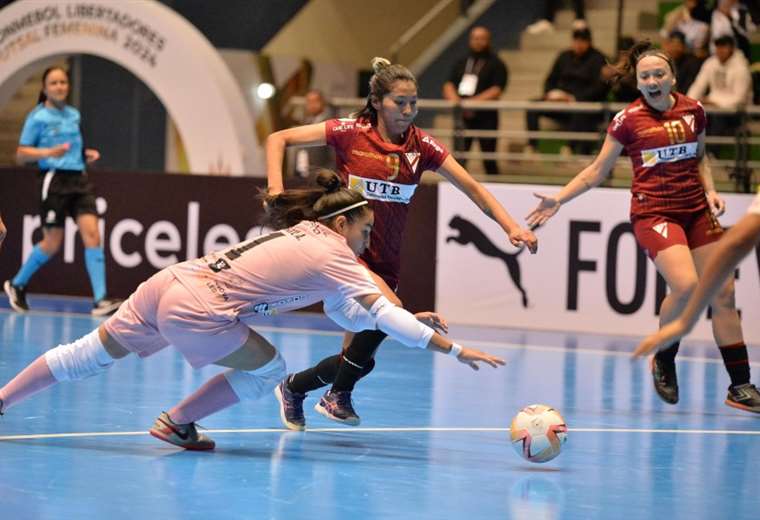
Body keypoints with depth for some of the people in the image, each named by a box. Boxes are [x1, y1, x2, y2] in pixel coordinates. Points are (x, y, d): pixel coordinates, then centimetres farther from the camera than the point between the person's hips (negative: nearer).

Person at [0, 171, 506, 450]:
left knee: (89, 356, 14)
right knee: (269, 370, 9)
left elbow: (348, 315, 27)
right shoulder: (331, 255, -4)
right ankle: (176, 423, 15)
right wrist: (453, 349, -8)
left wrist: (414, 323, 20)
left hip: (169, 282, 8)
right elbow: (382, 314, -10)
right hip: (195, 312, -8)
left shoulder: (304, 237, 22)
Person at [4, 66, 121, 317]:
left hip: (79, 179, 5)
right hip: (54, 180, -5)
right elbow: (21, 153, -4)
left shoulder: (74, 115, 15)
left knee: (92, 234, -11)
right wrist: (49, 152, -20)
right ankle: (17, 284, 23)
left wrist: (87, 154, 8)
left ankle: (100, 300, -16)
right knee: (52, 244, -1)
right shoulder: (38, 117, -2)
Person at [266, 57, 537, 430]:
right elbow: (278, 140, -2)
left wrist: (511, 227, -12)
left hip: (385, 263, 5)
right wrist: (275, 189, -16)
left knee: (357, 357, 4)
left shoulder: (420, 145, 0)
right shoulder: (350, 133, -8)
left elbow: (472, 188, 0)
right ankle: (338, 397, -10)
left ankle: (293, 387, 34)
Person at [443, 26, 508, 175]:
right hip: (462, 115, 4)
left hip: (486, 116, -4)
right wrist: (455, 100, -10)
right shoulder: (462, 63, 18)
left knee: (488, 159, -4)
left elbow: (496, 90, -9)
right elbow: (449, 85, 11)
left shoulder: (496, 64, 2)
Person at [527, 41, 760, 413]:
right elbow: (597, 172, 3)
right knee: (686, 285, -25)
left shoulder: (693, 111, 4)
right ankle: (663, 361, 2)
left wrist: (710, 190, 4)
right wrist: (559, 199, -5)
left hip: (697, 211, 5)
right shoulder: (628, 119, -6)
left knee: (723, 292, 2)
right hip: (653, 212, -5)